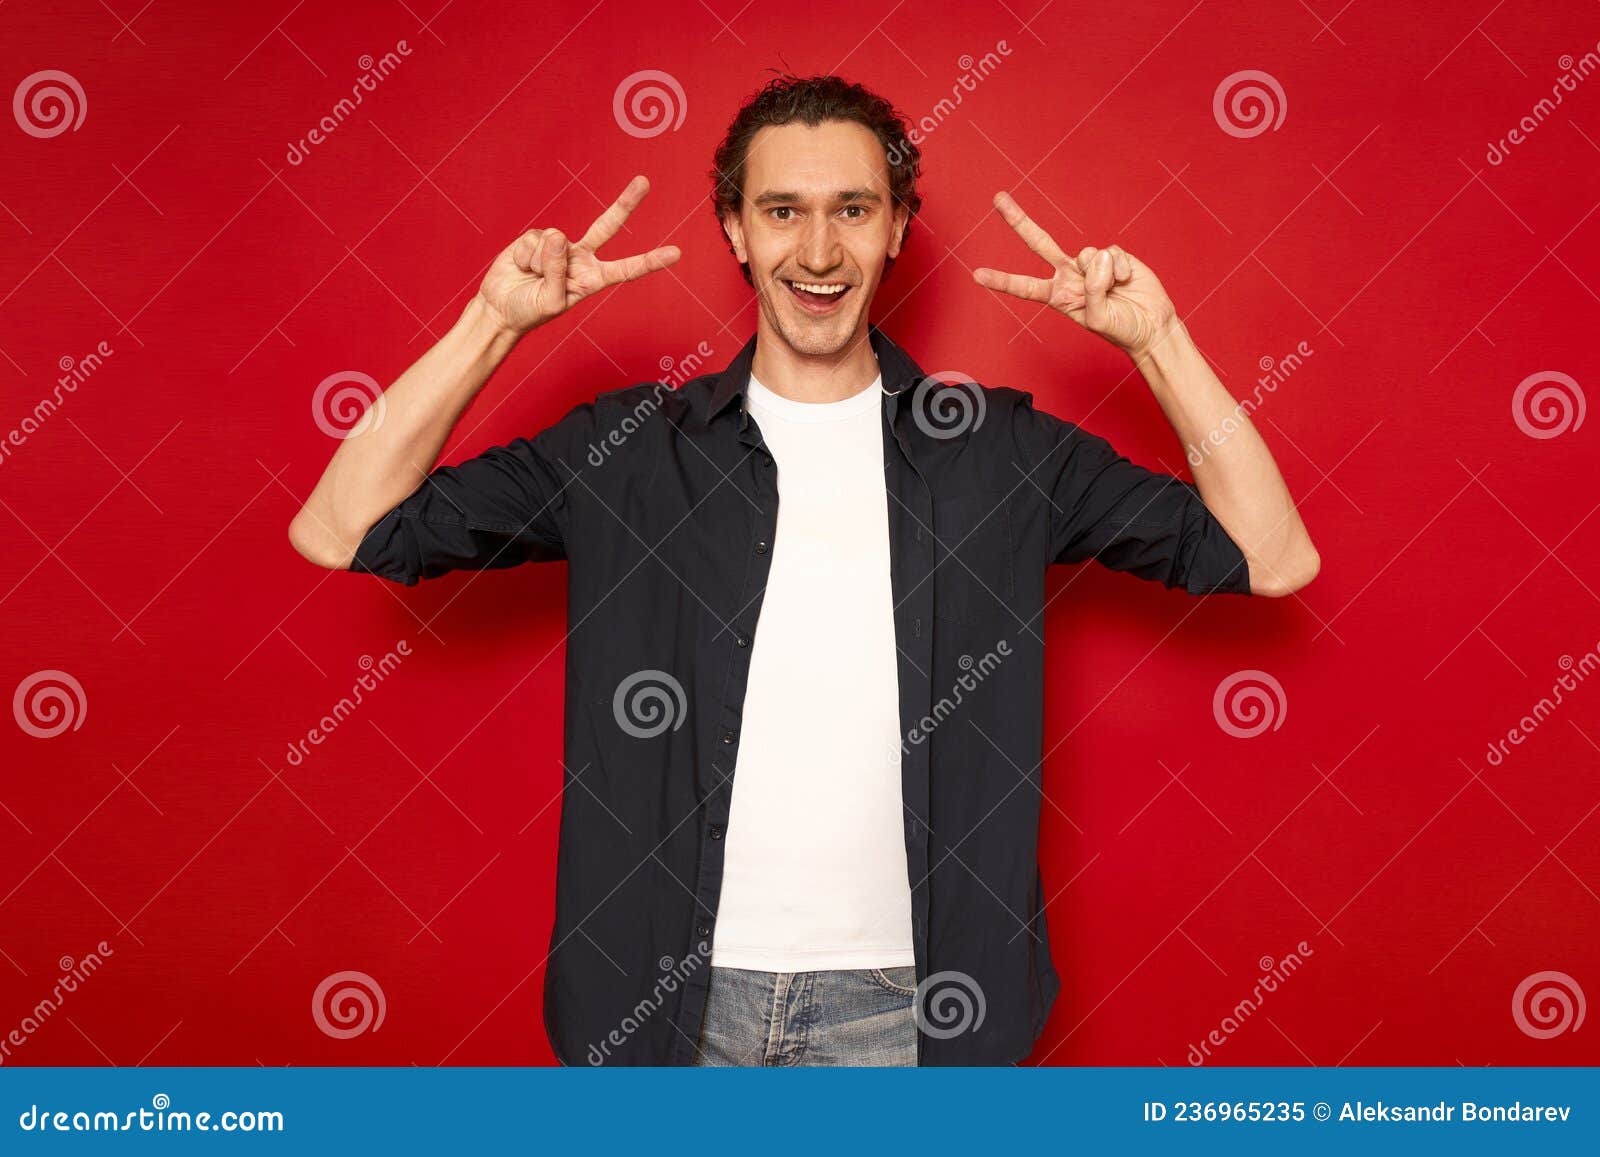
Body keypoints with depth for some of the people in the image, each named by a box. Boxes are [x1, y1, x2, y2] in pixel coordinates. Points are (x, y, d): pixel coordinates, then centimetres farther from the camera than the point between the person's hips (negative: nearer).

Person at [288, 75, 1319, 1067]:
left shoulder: (1000, 450, 1)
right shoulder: (632, 449, -1)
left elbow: (1273, 561, -2)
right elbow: (343, 532, -5)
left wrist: (1156, 340, -10)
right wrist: (493, 325, -11)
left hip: (903, 1002, 0)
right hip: (673, 999, 0)